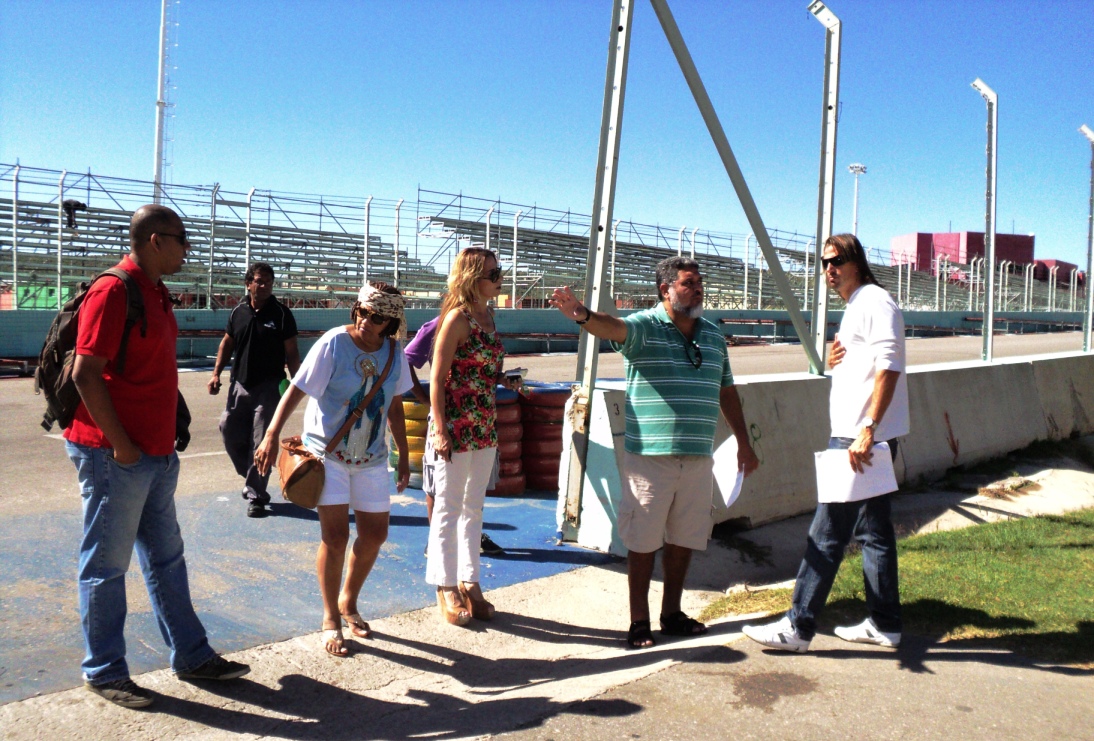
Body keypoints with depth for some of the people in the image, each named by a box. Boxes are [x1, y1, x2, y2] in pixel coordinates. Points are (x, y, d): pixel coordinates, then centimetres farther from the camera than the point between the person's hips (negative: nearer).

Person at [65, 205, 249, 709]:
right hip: (116, 456, -9)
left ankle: (191, 656, 27)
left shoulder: (156, 293, 13)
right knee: (106, 566, 5)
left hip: (157, 455, 10)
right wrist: (120, 444, -19)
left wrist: (165, 441, 15)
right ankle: (104, 672, 19)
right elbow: (85, 372, -21)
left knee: (166, 558, 16)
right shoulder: (113, 290, -15)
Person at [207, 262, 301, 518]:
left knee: (260, 443, -4)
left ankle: (256, 496, 5)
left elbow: (291, 352, -4)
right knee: (230, 434, 9)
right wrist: (216, 374, 7)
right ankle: (251, 478, 33)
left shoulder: (281, 313, -5)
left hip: (268, 388, -4)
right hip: (239, 384, 5)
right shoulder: (238, 311, 6)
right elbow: (227, 343, 15)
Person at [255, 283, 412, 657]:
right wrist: (272, 434, -28)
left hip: (371, 457, 5)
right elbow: (296, 390, -17)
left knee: (375, 534, 9)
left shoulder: (394, 353, -1)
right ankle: (331, 621, 11)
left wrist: (404, 456, 12)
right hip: (328, 452, -5)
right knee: (335, 536, -8)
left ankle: (348, 603, 33)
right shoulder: (333, 344, -16)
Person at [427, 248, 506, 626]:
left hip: (485, 426, 8)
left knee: (474, 508, 15)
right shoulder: (458, 317, -13)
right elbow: (437, 378, -14)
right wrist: (440, 430, -19)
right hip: (456, 425, -8)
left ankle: (469, 581, 26)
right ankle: (446, 587, 16)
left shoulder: (488, 315, 10)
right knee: (449, 508, 5)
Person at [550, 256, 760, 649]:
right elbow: (613, 327, -28)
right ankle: (639, 622, 15)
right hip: (650, 455, -5)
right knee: (643, 541, 3)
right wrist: (583, 315, -50)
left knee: (683, 540, 13)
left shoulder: (713, 334, 13)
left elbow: (726, 392, 20)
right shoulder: (644, 326, -5)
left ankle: (672, 614, 28)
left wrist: (743, 442, 21)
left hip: (698, 457, 5)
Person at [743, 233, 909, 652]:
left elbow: (889, 366, -21)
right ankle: (884, 625, 22)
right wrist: (832, 362, 4)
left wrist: (868, 430, -28)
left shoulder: (874, 301, -10)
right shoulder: (854, 308, 21)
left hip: (863, 437, -10)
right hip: (852, 436, 10)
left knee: (827, 533, -8)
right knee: (872, 531, 13)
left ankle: (798, 628, -2)